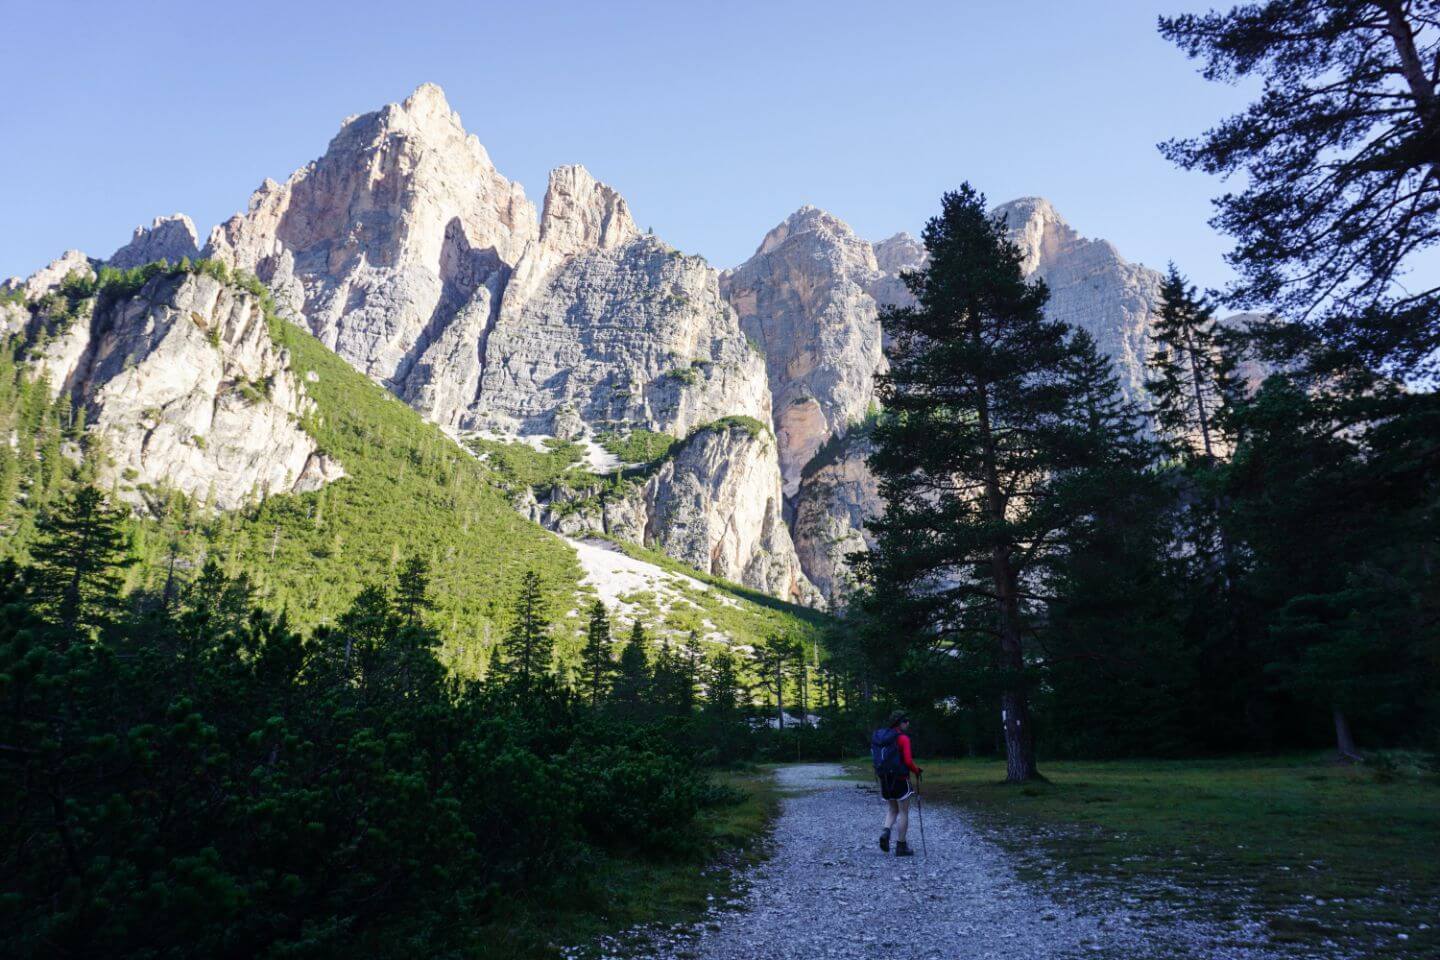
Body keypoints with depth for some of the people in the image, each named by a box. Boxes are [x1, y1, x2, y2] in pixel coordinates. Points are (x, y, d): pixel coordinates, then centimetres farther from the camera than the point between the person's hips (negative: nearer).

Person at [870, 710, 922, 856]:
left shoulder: (879, 736, 7)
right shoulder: (903, 738, -13)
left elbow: (875, 759, 9)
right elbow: (908, 761, -19)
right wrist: (916, 771, 0)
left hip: (884, 779, 6)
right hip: (900, 779, -6)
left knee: (892, 810, 19)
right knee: (904, 812, 7)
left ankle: (885, 832, -7)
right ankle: (901, 846, 11)